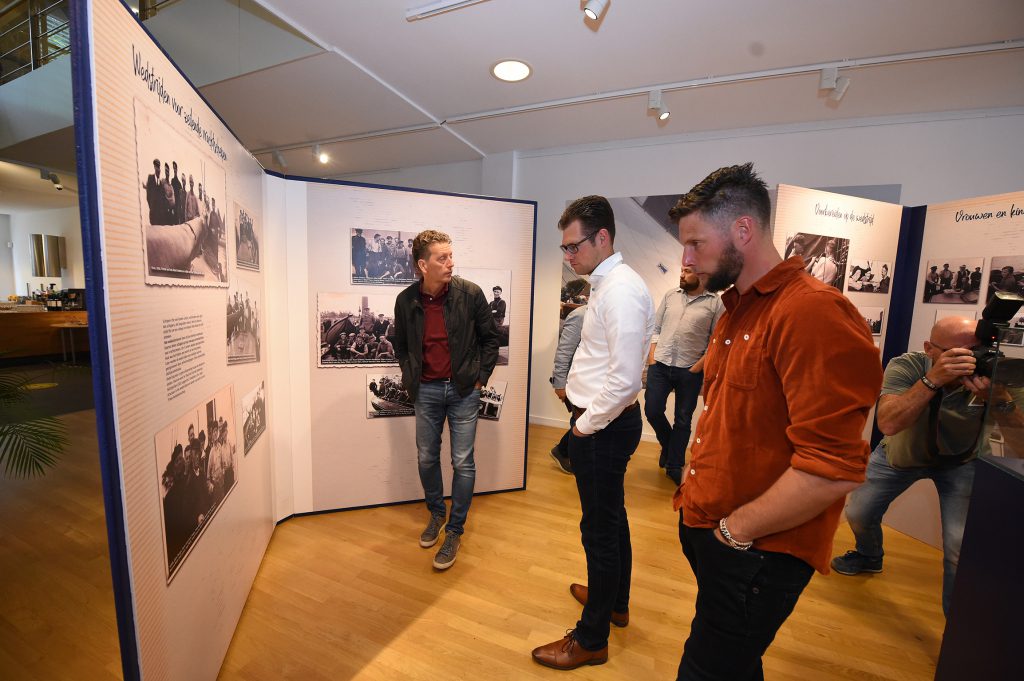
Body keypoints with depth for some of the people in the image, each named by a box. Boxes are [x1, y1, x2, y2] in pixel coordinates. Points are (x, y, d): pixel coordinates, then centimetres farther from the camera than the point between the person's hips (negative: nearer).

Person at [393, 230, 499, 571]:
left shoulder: (470, 293, -10)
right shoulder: (406, 300, -3)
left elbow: (490, 338, -1)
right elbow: (400, 344, 13)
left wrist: (480, 377, -3)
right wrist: (410, 376, 6)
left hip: (462, 390, -2)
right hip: (426, 391, 3)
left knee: (462, 463, 3)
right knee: (426, 458, 15)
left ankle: (455, 530, 23)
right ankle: (436, 513, 40)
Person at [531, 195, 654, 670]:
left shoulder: (621, 291, -21)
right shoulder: (606, 284, 9)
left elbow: (623, 381, -27)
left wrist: (585, 426, -14)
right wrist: (586, 421, 11)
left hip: (603, 427, -10)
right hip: (602, 422, 10)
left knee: (600, 529, 7)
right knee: (612, 519, 25)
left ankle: (591, 640, 29)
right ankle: (614, 601, 48)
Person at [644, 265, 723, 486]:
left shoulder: (715, 303, -3)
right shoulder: (670, 295, 7)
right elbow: (656, 328, 9)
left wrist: (699, 365, -10)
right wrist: (651, 356, 1)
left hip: (690, 370, -2)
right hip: (660, 365, 3)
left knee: (683, 419, 8)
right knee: (652, 410, 2)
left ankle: (674, 466, 24)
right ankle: (668, 445, 33)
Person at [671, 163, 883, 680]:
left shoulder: (813, 313, -22)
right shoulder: (736, 310, 10)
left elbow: (833, 471, -27)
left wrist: (735, 531, -16)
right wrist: (696, 491, 9)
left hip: (755, 554, -8)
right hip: (710, 531, 8)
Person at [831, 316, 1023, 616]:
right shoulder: (906, 366, -29)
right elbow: (888, 423, -42)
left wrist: (999, 397, -47)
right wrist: (932, 380, -50)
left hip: (962, 461, 0)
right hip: (901, 454, 0)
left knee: (963, 547, -11)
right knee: (858, 513, 4)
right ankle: (869, 557, 40)